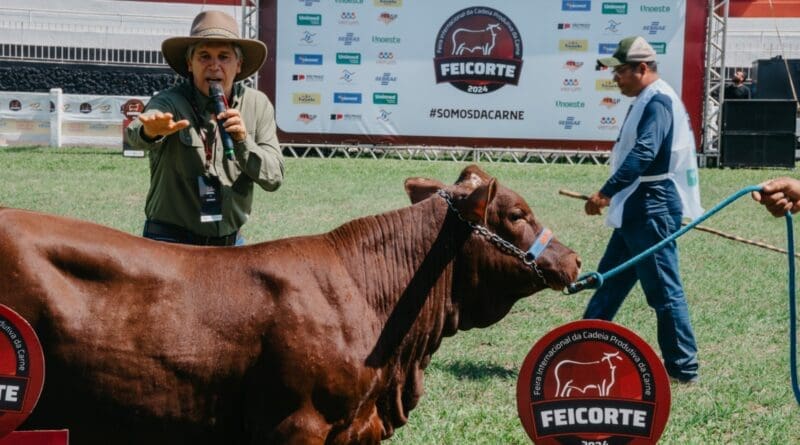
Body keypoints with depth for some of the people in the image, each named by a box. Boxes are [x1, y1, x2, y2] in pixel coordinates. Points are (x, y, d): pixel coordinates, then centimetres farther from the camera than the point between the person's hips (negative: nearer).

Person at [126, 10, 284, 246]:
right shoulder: (169, 102, -11)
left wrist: (243, 142, -20)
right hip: (171, 241, -4)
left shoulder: (258, 105, 1)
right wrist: (151, 131, -56)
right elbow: (136, 134, -33)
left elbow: (274, 178, -3)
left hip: (231, 242, 4)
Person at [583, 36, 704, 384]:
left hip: (653, 212, -11)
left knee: (664, 290, -4)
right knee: (609, 280, 15)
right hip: (636, 212, 11)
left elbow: (642, 155, -27)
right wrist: (613, 196, 17)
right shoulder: (646, 101, 16)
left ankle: (683, 368, 5)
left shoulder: (658, 101, -16)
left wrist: (606, 193, -29)